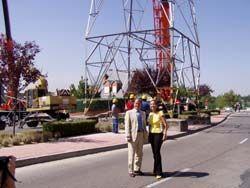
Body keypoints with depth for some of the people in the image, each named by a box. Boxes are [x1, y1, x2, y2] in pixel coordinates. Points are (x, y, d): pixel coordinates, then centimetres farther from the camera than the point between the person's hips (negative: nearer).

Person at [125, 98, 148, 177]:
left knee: (139, 153, 12)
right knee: (131, 153, -3)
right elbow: (127, 125, -6)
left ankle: (137, 169, 23)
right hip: (133, 135, -5)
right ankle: (130, 171, 4)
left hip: (141, 134, 6)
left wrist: (145, 135, 12)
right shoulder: (129, 113, 0)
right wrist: (128, 136, -14)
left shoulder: (143, 113, 16)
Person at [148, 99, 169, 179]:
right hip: (152, 134, 6)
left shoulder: (160, 113, -7)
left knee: (157, 152, -10)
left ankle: (158, 172, -4)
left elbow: (166, 125, -11)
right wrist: (149, 135, 16)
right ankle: (156, 170, 18)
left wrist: (165, 134, -23)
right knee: (154, 152, 8)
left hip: (158, 134, -6)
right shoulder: (150, 114, 10)